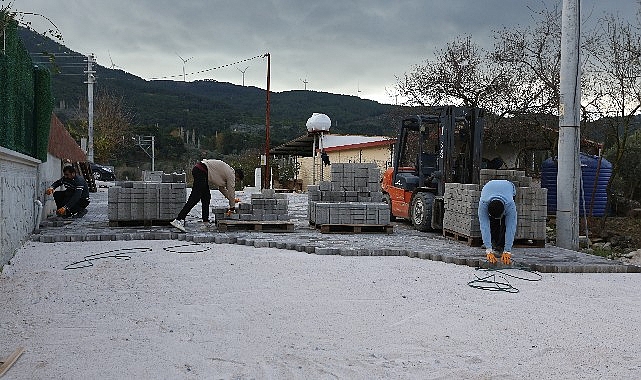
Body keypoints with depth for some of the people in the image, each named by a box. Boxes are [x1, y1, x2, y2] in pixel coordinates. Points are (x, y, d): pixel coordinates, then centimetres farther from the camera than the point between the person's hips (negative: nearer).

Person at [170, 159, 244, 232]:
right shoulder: (231, 173, 1)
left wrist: (232, 199, 38)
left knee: (206, 197, 11)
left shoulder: (226, 171, 27)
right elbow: (231, 190, 2)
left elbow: (222, 188, 35)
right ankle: (178, 220, -24)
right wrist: (232, 207, 10)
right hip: (201, 171, -11)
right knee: (195, 198, -17)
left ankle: (206, 221, 13)